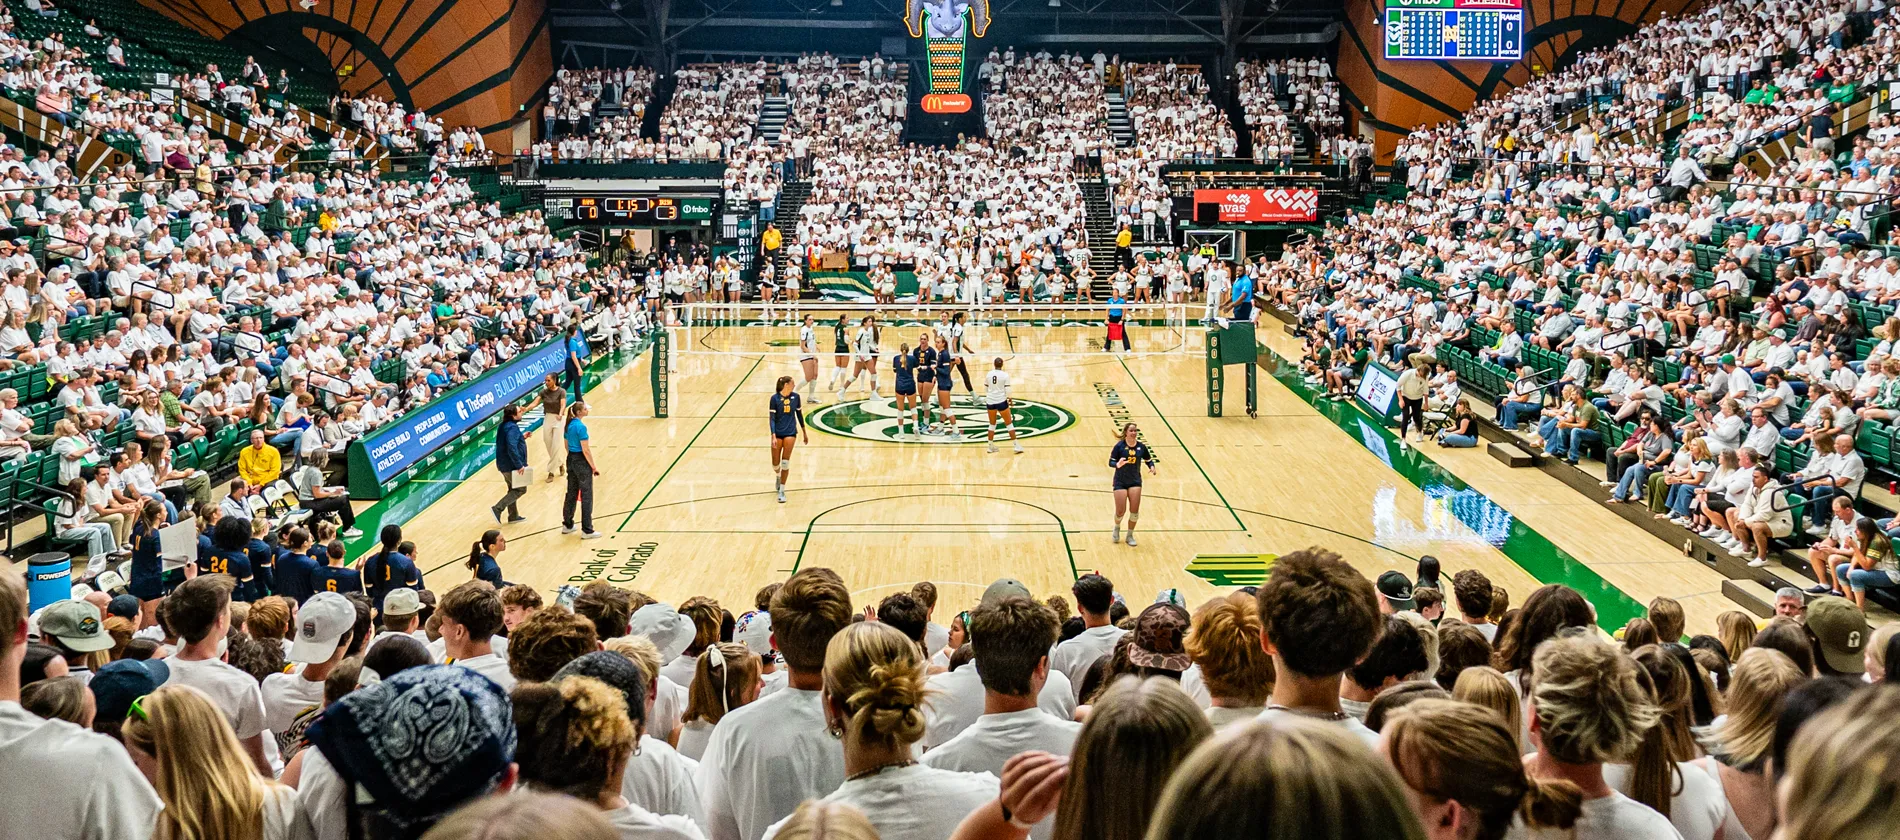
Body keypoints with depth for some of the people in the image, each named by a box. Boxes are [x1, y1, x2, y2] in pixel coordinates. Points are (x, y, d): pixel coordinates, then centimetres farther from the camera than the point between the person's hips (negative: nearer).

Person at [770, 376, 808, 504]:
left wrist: (805, 432, 14)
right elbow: (772, 418, -10)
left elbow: (799, 415, 10)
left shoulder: (796, 397, -1)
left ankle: (782, 491, 1)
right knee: (775, 463, 7)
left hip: (790, 432, 1)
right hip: (778, 433, -1)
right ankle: (778, 476, 42)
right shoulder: (775, 398, -10)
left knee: (785, 462, -7)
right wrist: (773, 436, -19)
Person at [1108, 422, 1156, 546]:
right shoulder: (1119, 446, -12)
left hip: (1135, 481, 2)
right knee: (1120, 511, -4)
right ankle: (1117, 528, 31)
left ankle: (1130, 536, 17)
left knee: (1134, 511, -4)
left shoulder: (1141, 447, -3)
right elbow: (1110, 462, -11)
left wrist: (1152, 467, -13)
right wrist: (1117, 464, -33)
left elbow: (1149, 460, 8)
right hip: (1120, 481, -2)